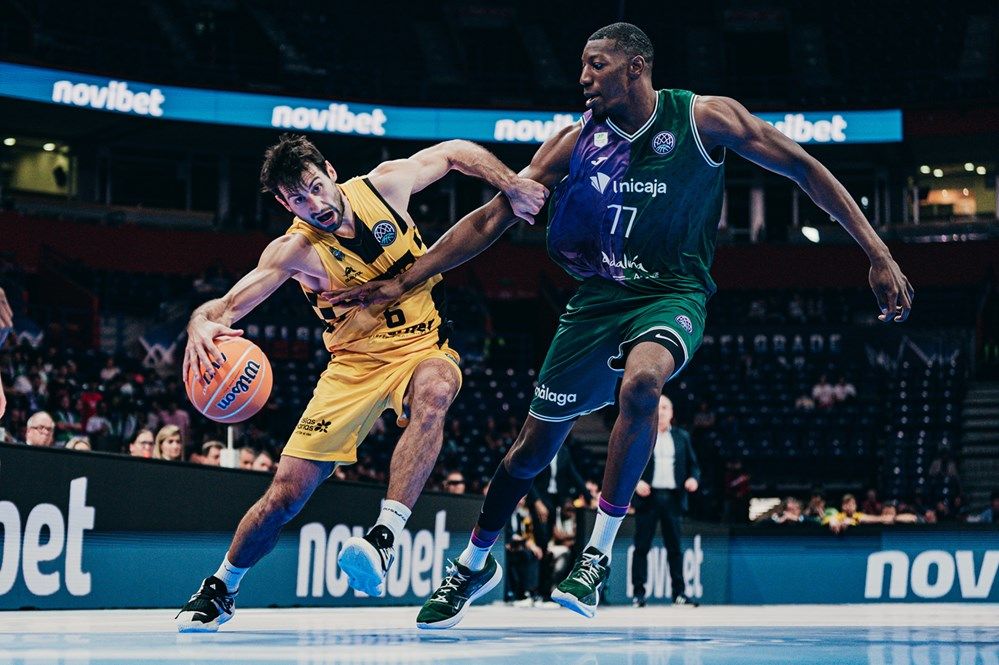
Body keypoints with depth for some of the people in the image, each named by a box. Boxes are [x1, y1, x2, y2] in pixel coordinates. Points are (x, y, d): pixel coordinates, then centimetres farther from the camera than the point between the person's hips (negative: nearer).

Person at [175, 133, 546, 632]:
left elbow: (455, 152, 8)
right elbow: (227, 304, -25)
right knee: (285, 496, -4)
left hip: (423, 350, 0)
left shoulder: (382, 186, -7)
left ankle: (385, 536, -46)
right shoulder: (296, 250, -14)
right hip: (355, 365, 0)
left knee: (434, 390, -40)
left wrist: (513, 187, -3)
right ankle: (219, 590, 22)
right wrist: (202, 324, -47)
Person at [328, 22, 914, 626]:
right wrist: (403, 284, -4)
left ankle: (598, 553, -22)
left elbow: (805, 169, -4)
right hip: (599, 298, 3)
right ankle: (475, 564, 35)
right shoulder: (575, 141, -2)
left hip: (673, 294, -3)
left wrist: (879, 255, -10)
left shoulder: (704, 118, -10)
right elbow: (491, 220, 1)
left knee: (641, 382, -37)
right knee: (536, 444, 7)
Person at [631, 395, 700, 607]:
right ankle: (638, 593, 1)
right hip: (648, 496, -2)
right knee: (642, 547, -1)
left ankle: (679, 592, 5)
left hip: (673, 498, 2)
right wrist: (636, 482, -14)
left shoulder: (682, 437, 14)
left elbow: (692, 464, 15)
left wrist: (694, 478, -5)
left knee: (674, 547, 3)